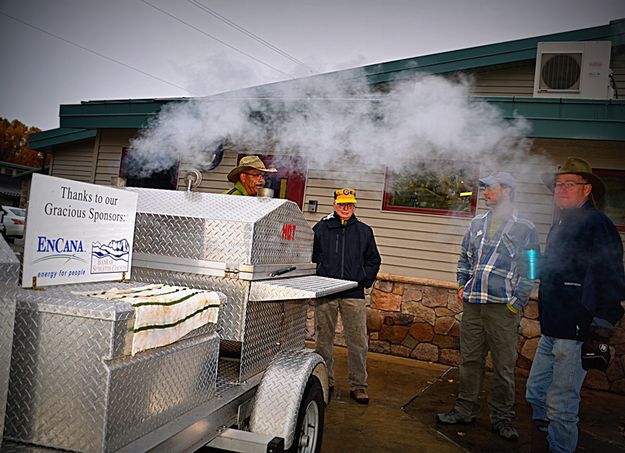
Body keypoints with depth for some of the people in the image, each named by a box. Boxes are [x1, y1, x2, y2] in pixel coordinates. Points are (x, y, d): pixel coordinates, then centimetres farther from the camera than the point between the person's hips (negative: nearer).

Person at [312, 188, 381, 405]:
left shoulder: (364, 231, 11)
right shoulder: (321, 228, 7)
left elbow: (373, 260, 18)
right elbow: (310, 257, 11)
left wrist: (364, 280, 5)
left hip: (353, 294, 0)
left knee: (358, 342, -1)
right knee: (324, 340, 7)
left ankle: (358, 385, 11)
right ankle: (325, 381, 21)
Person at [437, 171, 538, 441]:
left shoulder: (525, 228, 0)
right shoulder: (478, 224, 14)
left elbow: (529, 269, -2)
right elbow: (465, 257, 23)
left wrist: (517, 302, -8)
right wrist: (462, 285, 11)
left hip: (503, 307, -4)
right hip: (472, 305, 4)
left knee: (504, 365, 3)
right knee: (470, 360, 11)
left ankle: (502, 418, 17)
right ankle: (465, 409, 23)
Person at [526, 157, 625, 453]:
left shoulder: (597, 224, -12)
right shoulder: (561, 224, 16)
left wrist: (601, 331, -20)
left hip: (577, 333, -9)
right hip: (552, 331, 9)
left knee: (561, 405, -1)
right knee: (536, 394, 18)